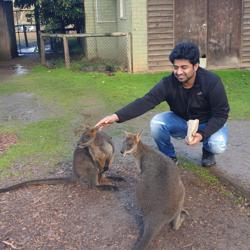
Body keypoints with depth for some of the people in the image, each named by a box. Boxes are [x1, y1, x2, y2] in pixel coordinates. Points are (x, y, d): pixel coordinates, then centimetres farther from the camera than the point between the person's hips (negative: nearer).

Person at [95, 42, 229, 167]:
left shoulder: (212, 82, -27)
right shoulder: (168, 83, -23)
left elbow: (220, 114, -22)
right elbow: (146, 101, -33)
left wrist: (202, 134, -39)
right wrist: (117, 116, -47)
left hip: (208, 123, -1)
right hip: (181, 121, 2)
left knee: (217, 145, -32)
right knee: (156, 123, -27)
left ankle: (207, 151, 8)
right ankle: (169, 157, 0)